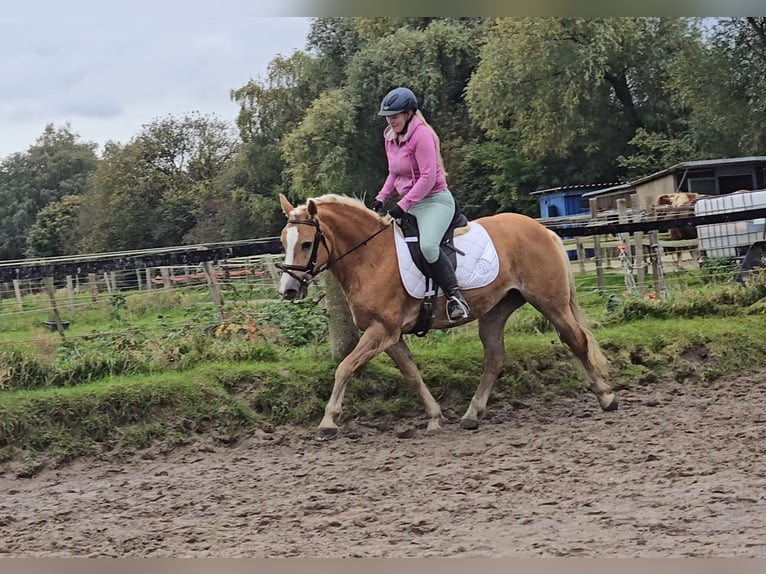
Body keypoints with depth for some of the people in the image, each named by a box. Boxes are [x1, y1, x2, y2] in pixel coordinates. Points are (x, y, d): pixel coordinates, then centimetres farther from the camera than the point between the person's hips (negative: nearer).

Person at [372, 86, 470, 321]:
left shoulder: (422, 135, -16)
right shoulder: (390, 137, 9)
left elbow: (428, 177, -21)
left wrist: (403, 206, -23)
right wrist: (381, 198, 5)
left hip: (435, 200, -10)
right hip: (409, 204, 10)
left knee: (428, 245, -33)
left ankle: (455, 297, -26)